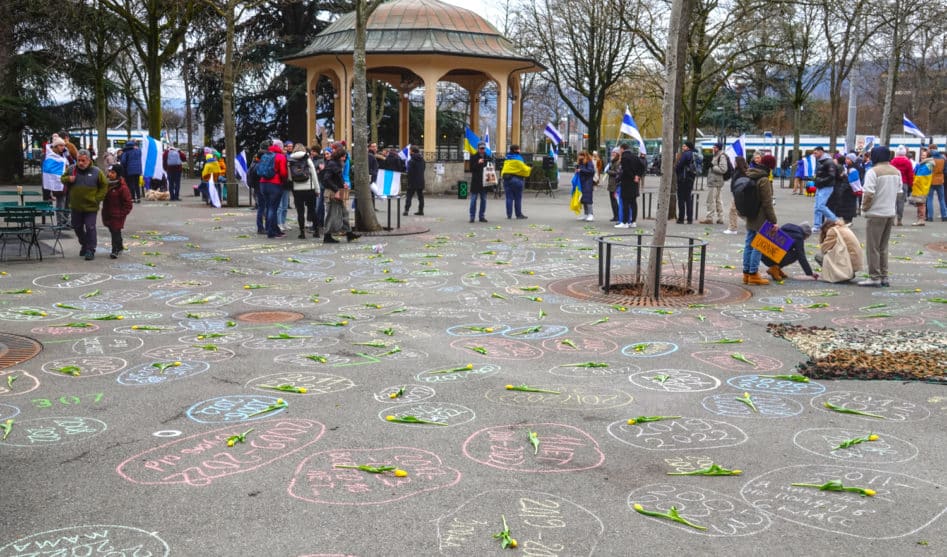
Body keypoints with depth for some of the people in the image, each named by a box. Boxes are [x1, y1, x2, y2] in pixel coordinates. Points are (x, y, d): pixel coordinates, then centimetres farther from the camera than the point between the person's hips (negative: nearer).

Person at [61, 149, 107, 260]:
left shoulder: (96, 172, -7)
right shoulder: (71, 169, 0)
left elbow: (104, 185, 1)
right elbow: (62, 179, 15)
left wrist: (98, 198, -6)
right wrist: (68, 179, -9)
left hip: (91, 206, -4)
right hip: (76, 206, 4)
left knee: (90, 228, -5)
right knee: (77, 227, 16)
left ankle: (90, 250, 5)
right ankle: (84, 245, 37)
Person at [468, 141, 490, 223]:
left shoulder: (488, 158, 8)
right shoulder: (473, 157, 0)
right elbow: (471, 168, -7)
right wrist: (478, 163, -19)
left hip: (485, 182, 3)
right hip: (475, 182, -3)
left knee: (483, 199, 7)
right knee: (473, 199, -1)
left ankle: (482, 216, 15)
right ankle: (472, 217, 3)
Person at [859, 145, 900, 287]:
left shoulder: (873, 172, -14)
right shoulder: (896, 172, 9)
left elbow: (869, 194, -19)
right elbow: (899, 193, 12)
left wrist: (864, 208, -5)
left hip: (876, 214, -7)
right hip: (891, 213, 7)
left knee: (873, 247, 0)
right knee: (883, 247, 15)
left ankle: (875, 277, 0)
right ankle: (884, 277, 17)